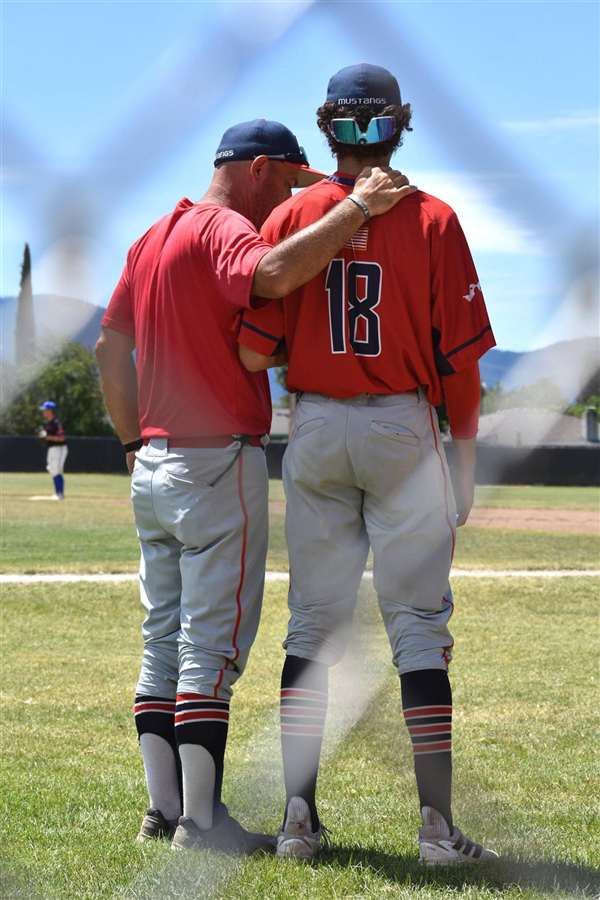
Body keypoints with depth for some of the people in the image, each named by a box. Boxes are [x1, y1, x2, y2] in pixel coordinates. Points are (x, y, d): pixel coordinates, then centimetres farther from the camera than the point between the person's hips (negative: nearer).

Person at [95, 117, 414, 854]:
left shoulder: (154, 238, 16)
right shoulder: (224, 228, -12)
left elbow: (111, 345, 18)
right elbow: (273, 274, -36)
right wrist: (357, 206, -30)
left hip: (155, 464, 9)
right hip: (218, 462, -9)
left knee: (163, 640, 12)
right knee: (213, 643, -7)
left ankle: (164, 809, 13)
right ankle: (201, 821, -7)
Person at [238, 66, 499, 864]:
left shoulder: (292, 216, 0)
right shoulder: (433, 220, -3)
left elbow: (255, 353, -6)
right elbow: (460, 354, -5)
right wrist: (466, 456, 5)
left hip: (315, 432, 2)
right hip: (403, 430, -2)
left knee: (313, 626, 9)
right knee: (419, 626, 0)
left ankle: (299, 818, 7)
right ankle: (437, 824, -4)